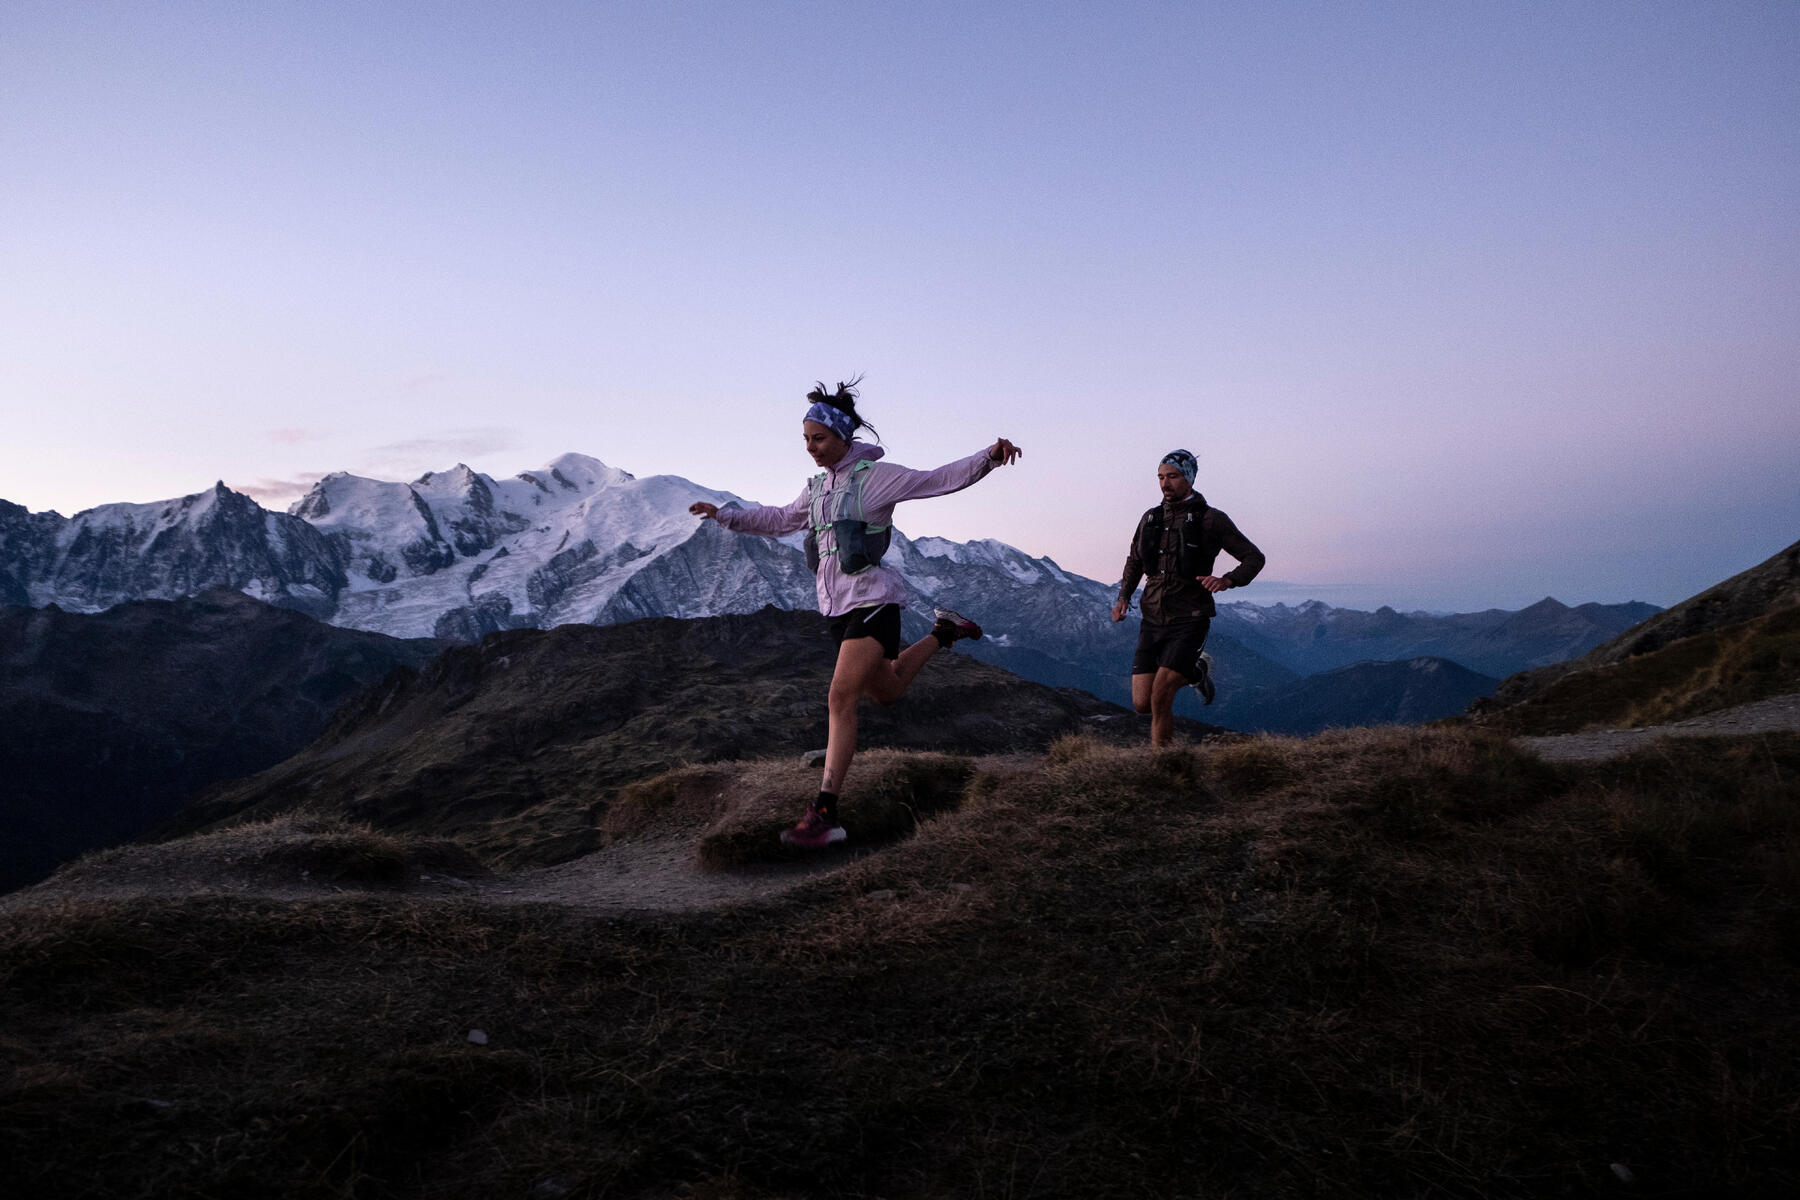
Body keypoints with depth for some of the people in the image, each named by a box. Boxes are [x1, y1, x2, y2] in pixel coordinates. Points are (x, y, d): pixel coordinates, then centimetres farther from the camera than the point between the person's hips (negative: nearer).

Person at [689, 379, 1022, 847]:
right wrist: (725, 515, 26)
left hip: (871, 601, -8)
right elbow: (782, 520, 28)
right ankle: (943, 633, 45)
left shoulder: (875, 476, -8)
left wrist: (989, 456, -24)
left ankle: (825, 814, -19)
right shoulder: (817, 486, 13)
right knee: (888, 691, 21)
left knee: (841, 697, -19)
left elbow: (941, 479, -9)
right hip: (836, 604, 8)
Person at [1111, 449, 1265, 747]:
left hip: (1188, 622, -5)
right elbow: (1134, 562, 23)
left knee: (1160, 698, -18)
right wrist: (1123, 597, 6)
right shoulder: (1150, 518, 10)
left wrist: (1227, 580, -22)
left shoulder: (1210, 519, -5)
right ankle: (1196, 671, 28)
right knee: (1142, 704, 2)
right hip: (1153, 621, 5)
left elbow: (1254, 557, -2)